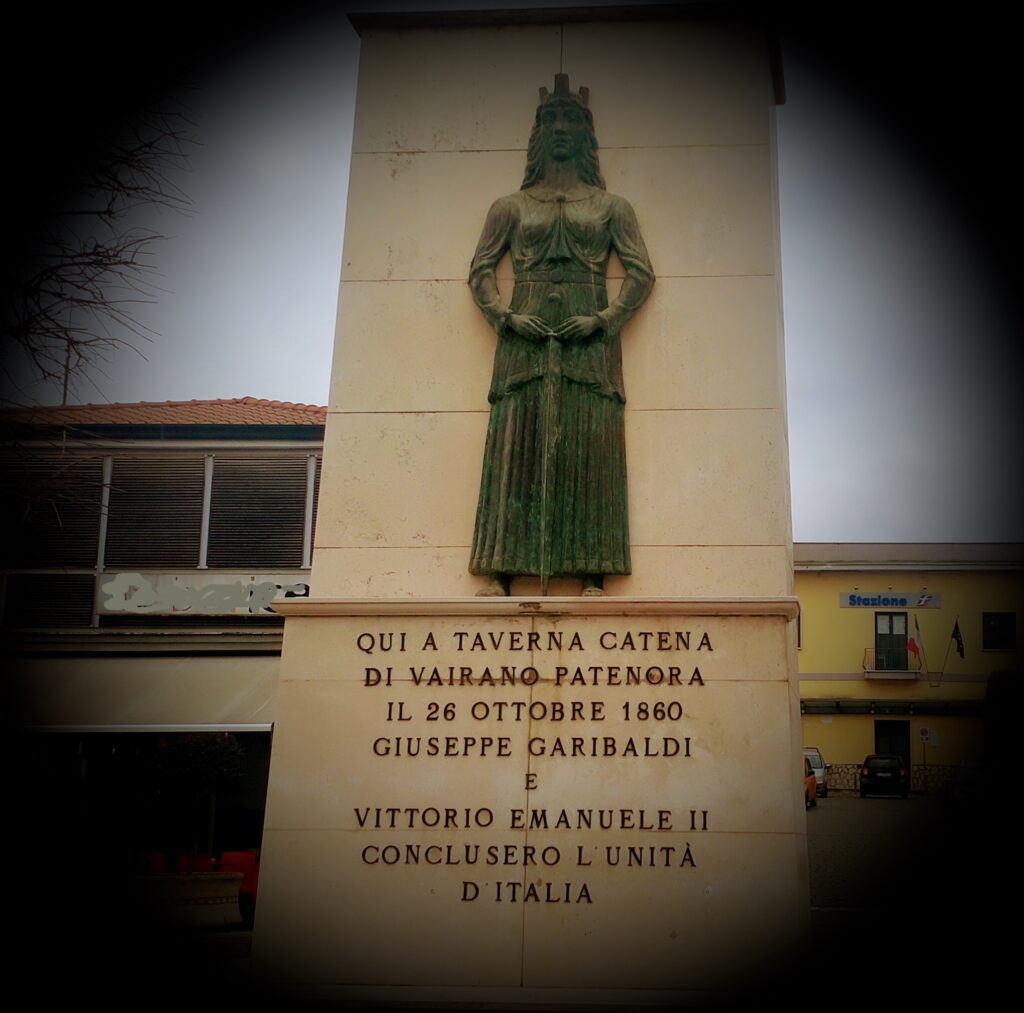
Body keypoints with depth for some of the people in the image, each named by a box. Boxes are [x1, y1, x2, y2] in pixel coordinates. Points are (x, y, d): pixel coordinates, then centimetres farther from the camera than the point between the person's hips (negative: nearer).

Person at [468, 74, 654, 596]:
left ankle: (592, 577, -11)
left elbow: (641, 272, 8)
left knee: (589, 451, -9)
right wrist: (506, 316, -8)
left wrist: (604, 318, -9)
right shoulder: (510, 206, 18)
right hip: (525, 336, 1)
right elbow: (480, 270, 11)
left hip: (589, 338, 0)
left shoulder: (611, 206, 16)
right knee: (515, 449, -9)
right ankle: (500, 573, -12)